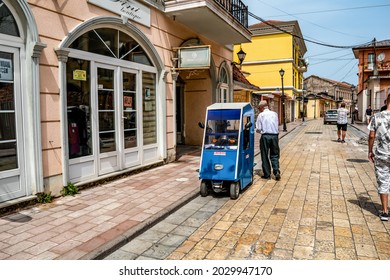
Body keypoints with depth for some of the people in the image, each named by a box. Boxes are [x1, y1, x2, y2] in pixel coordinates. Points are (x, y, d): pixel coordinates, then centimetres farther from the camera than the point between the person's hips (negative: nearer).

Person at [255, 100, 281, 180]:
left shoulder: (261, 115, -4)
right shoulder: (275, 114, 6)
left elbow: (258, 129, -4)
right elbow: (277, 125, 12)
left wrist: (260, 131, 16)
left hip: (265, 136, -3)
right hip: (275, 135, 3)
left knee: (265, 156, 8)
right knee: (274, 155, 12)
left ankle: (267, 174, 11)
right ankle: (277, 172, -3)